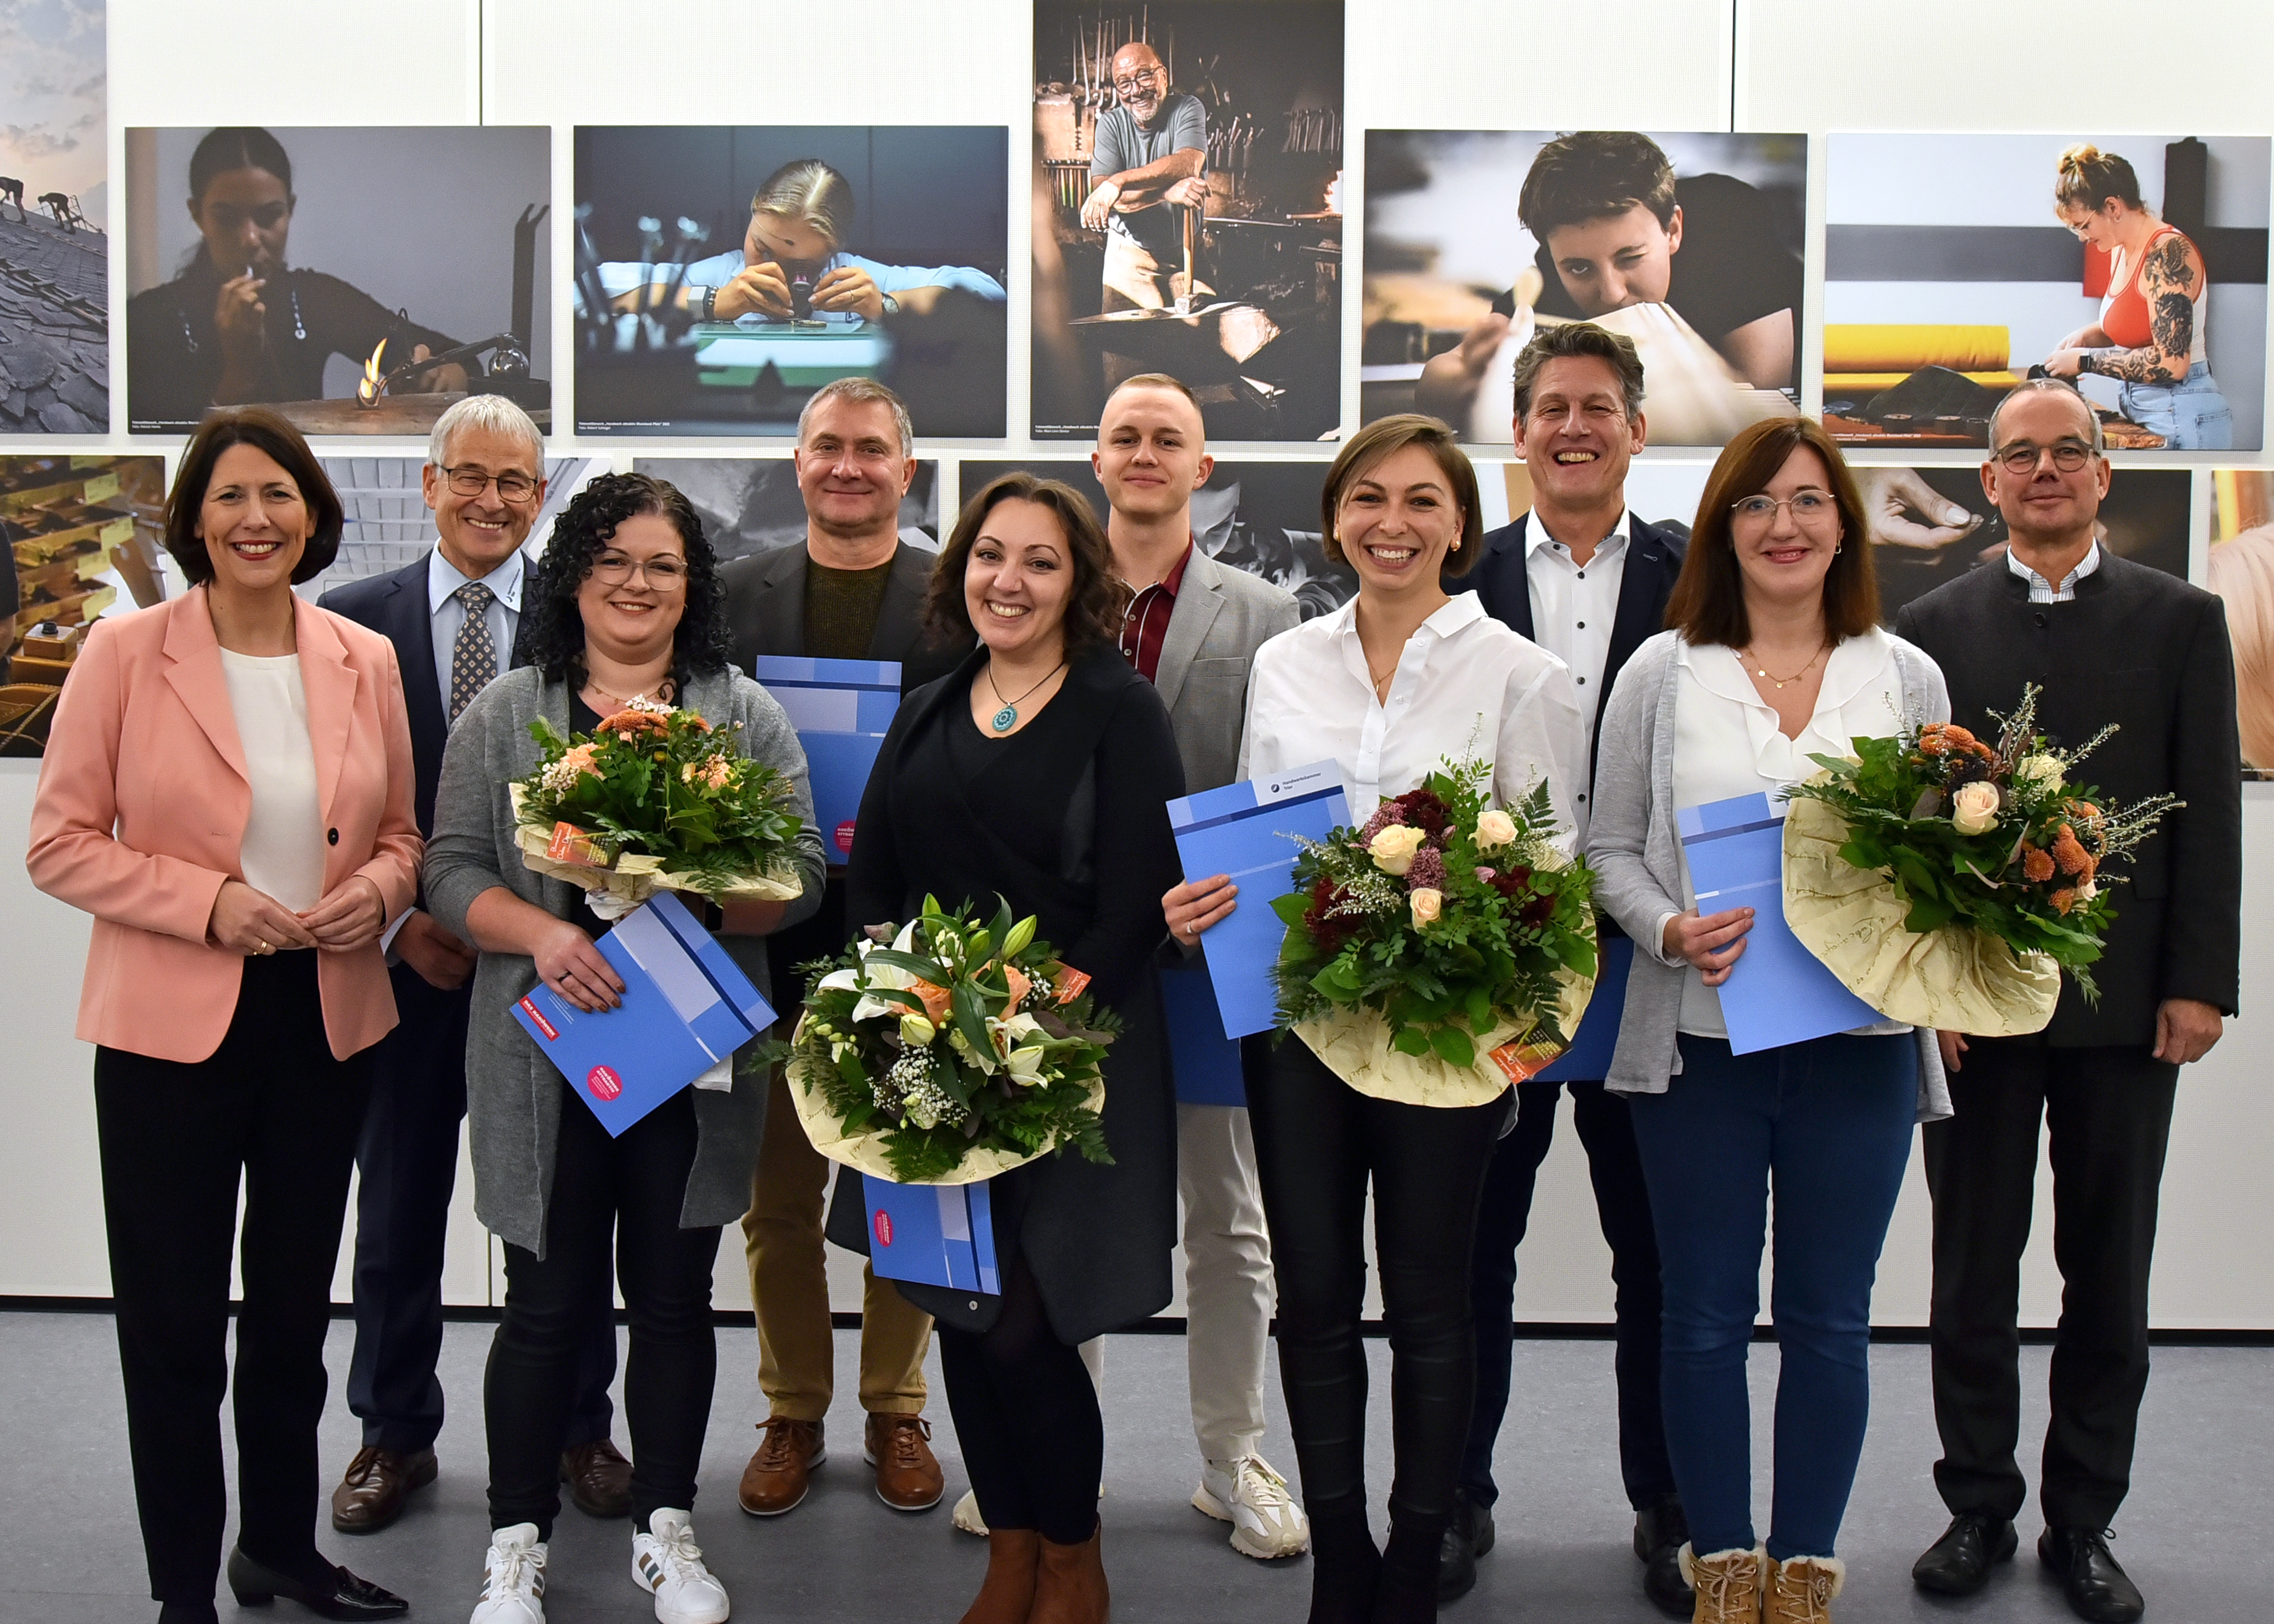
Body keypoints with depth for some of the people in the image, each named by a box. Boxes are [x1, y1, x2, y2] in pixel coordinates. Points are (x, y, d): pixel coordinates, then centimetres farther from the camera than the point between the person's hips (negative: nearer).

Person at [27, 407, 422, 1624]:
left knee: (295, 1304, 17)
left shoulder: (365, 661, 3)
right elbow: (60, 844, -6)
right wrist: (208, 902, -18)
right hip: (171, 1025, -3)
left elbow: (400, 834, 13)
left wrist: (377, 890, -9)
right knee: (175, 1321, 6)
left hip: (328, 1021, 4)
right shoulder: (125, 653, -6)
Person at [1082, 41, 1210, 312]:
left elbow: (1189, 164, -26)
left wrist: (1119, 182, -36)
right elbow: (1101, 191, -18)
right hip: (1130, 254, 0)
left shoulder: (1187, 109, -6)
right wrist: (1168, 193, -34)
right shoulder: (1112, 123, -3)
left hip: (1188, 251, 0)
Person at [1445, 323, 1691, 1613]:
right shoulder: (1462, 585, 4)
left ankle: (1669, 1511, 27)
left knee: (1660, 1253, 10)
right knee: (1471, 1246, 11)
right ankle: (1459, 1500, 26)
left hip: (1650, 962, 0)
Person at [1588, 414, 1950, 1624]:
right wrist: (1670, 930, -15)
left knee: (1829, 1320, 8)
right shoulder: (1662, 672, 2)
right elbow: (1611, 850, 4)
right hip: (1701, 1036, -1)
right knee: (1706, 1316, 8)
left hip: (1859, 1041, 1)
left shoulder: (1907, 678, 6)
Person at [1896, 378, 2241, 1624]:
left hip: (2127, 997, 0)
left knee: (2109, 1276, 8)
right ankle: (1978, 1508, 22)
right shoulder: (1931, 628, 4)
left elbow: (2208, 814, 2)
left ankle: (2082, 1522, 21)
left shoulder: (2181, 621, 5)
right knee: (1972, 1271, 8)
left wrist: (2198, 984, -5)